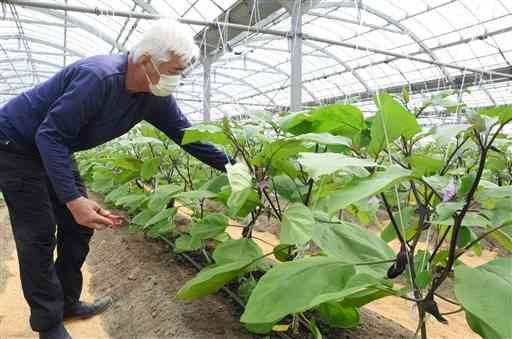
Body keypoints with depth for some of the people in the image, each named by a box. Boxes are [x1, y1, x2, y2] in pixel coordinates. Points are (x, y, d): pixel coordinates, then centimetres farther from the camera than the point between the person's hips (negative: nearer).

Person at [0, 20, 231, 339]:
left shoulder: (155, 98, -10)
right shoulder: (99, 77, -35)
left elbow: (187, 134, -4)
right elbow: (50, 135, -32)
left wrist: (232, 166, -8)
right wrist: (72, 199, -39)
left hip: (54, 147, 8)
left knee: (79, 225, 7)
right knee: (39, 234, -6)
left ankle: (68, 302, 24)